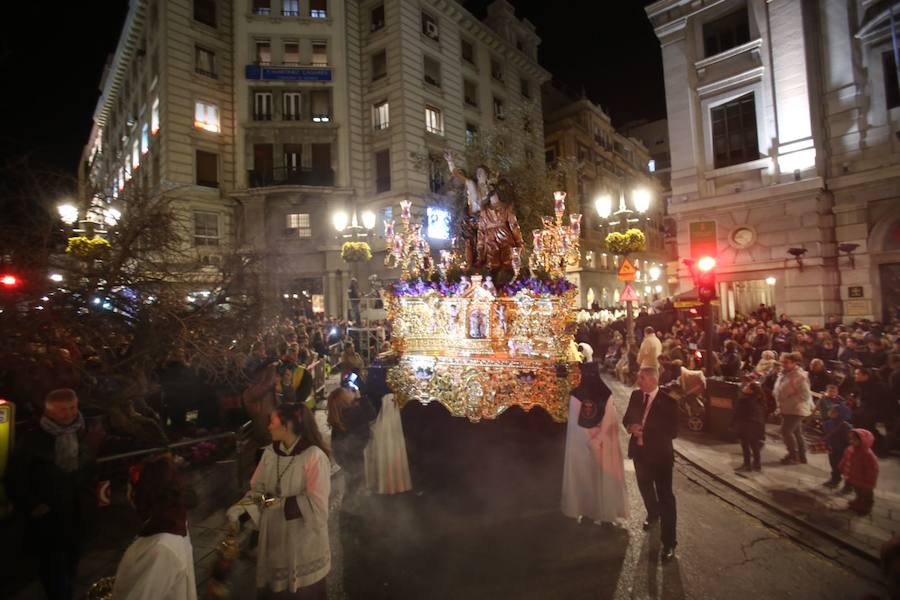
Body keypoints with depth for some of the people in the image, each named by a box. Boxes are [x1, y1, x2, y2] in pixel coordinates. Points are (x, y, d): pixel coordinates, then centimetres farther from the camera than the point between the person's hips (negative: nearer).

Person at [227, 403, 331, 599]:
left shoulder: (314, 456, -23)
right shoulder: (270, 453, -3)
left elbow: (316, 503, -22)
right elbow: (258, 489, 1)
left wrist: (277, 503, -18)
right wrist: (237, 511, -15)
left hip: (304, 539, -5)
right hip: (274, 534, 5)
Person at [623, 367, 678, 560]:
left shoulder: (667, 401, -20)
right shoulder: (635, 395, -4)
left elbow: (673, 431, -18)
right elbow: (627, 418, 5)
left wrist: (645, 431, -24)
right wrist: (630, 427, -18)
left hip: (660, 454, -6)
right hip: (640, 451, 6)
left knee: (665, 496, 3)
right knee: (644, 487, 26)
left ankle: (669, 541, 15)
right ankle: (653, 513, 55)